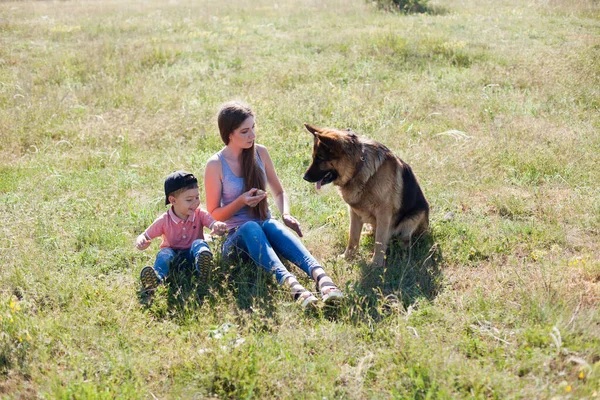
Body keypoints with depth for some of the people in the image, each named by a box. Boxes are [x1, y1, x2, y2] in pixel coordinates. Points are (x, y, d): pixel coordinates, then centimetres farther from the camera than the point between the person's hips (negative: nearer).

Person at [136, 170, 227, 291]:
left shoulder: (200, 214, -3)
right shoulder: (164, 221, -5)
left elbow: (214, 224, -18)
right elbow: (146, 236, 1)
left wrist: (219, 227, -45)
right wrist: (140, 242, -25)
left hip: (192, 254, 0)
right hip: (173, 254, 0)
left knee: (199, 243, -30)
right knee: (164, 253, -31)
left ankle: (202, 268, -64)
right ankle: (157, 277, -64)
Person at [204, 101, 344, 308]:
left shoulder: (260, 153, 5)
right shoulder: (216, 165, -7)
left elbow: (278, 192, 15)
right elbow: (213, 215, -3)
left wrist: (285, 214, -7)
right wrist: (241, 201, -20)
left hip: (264, 228, 3)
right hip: (236, 238, -3)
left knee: (272, 226, -35)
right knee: (250, 227, -39)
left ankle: (321, 278, -61)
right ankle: (290, 283, -63)